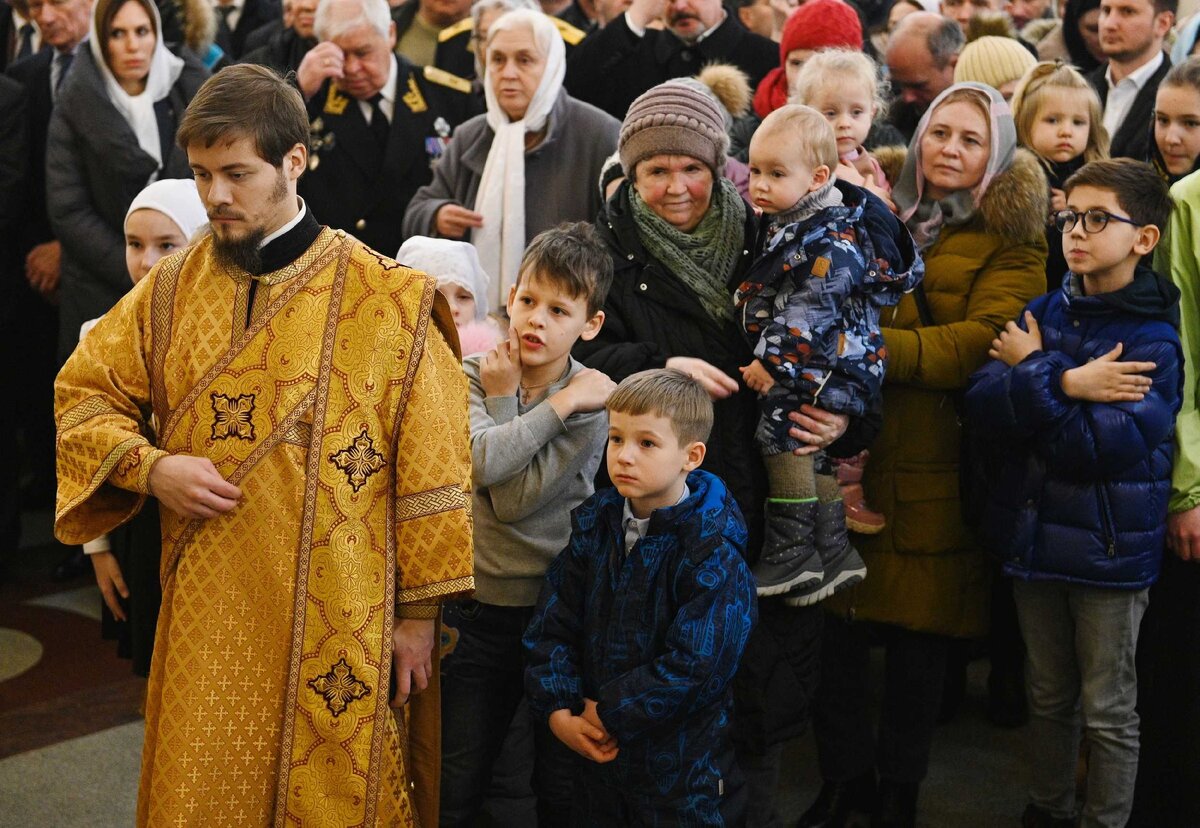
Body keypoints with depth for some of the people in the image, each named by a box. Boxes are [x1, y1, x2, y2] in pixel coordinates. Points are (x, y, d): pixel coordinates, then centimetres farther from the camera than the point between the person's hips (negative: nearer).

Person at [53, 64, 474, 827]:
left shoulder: (385, 299, -7)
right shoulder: (172, 290, 4)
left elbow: (429, 464, -5)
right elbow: (81, 394, 12)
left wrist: (419, 613, -4)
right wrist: (149, 466, -8)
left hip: (341, 622, -3)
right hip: (206, 619, 3)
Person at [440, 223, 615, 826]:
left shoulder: (591, 401, -8)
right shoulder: (470, 376, -1)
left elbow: (515, 500, -18)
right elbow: (484, 461, -21)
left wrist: (504, 402, -10)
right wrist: (558, 404, -19)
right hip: (478, 611, 2)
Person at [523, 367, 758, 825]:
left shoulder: (712, 551, -17)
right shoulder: (594, 521, 2)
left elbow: (697, 667, -23)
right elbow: (551, 623, 3)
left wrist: (610, 714, -17)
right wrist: (558, 710, -9)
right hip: (598, 753, 5)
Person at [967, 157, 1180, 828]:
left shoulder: (1153, 340, -13)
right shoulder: (1046, 312, 3)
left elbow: (1099, 445, -25)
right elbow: (983, 403, -9)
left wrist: (1034, 371, -15)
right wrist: (1066, 384, -24)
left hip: (1109, 548, -5)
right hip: (1034, 536, 5)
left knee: (1107, 711, 8)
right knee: (1049, 696, 20)